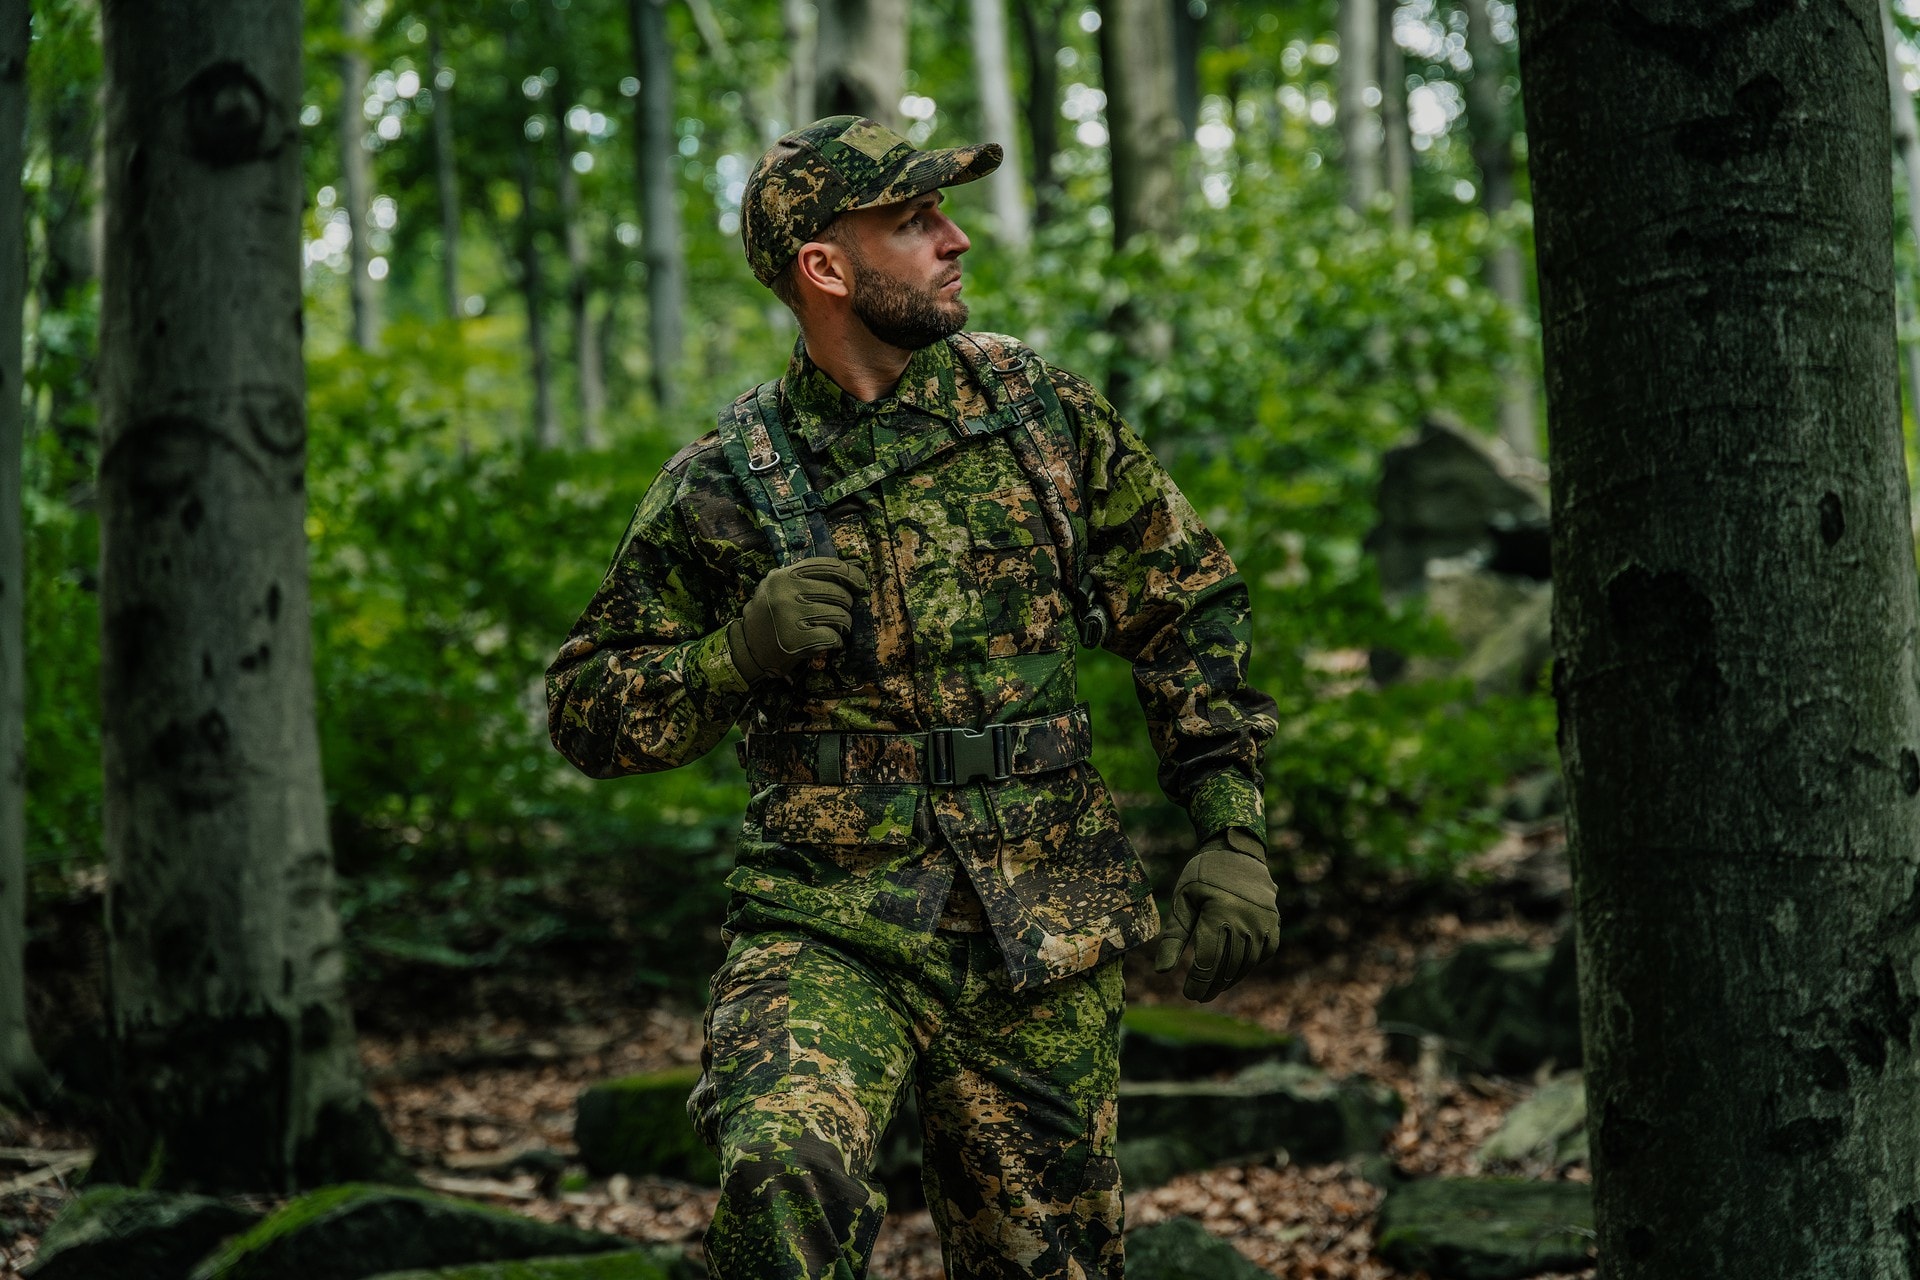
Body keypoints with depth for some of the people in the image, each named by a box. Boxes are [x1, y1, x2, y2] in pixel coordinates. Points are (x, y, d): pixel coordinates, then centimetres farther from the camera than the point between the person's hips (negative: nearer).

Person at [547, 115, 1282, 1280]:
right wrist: (743, 650, -14)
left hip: (1046, 942, 2)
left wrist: (1234, 834, 5)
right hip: (826, 927, -2)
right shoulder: (724, 488, -2)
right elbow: (588, 712, 4)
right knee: (785, 1179, -30)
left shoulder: (1038, 408, 4)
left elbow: (1189, 605, 12)